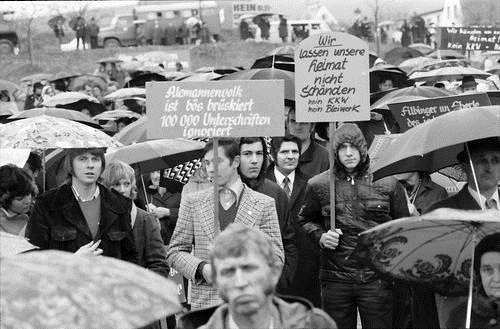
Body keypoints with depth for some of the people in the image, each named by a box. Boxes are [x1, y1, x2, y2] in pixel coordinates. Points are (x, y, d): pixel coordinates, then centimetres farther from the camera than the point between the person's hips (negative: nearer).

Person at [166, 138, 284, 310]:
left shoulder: (263, 204, 6)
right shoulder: (192, 203, 11)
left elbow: (276, 257, 5)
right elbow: (175, 252, 12)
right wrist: (202, 269, -7)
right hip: (204, 303, 1)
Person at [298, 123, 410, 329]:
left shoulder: (387, 183, 2)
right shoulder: (319, 185, 5)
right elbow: (305, 219, 20)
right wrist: (321, 236, 1)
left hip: (376, 278, -1)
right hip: (335, 279, 1)